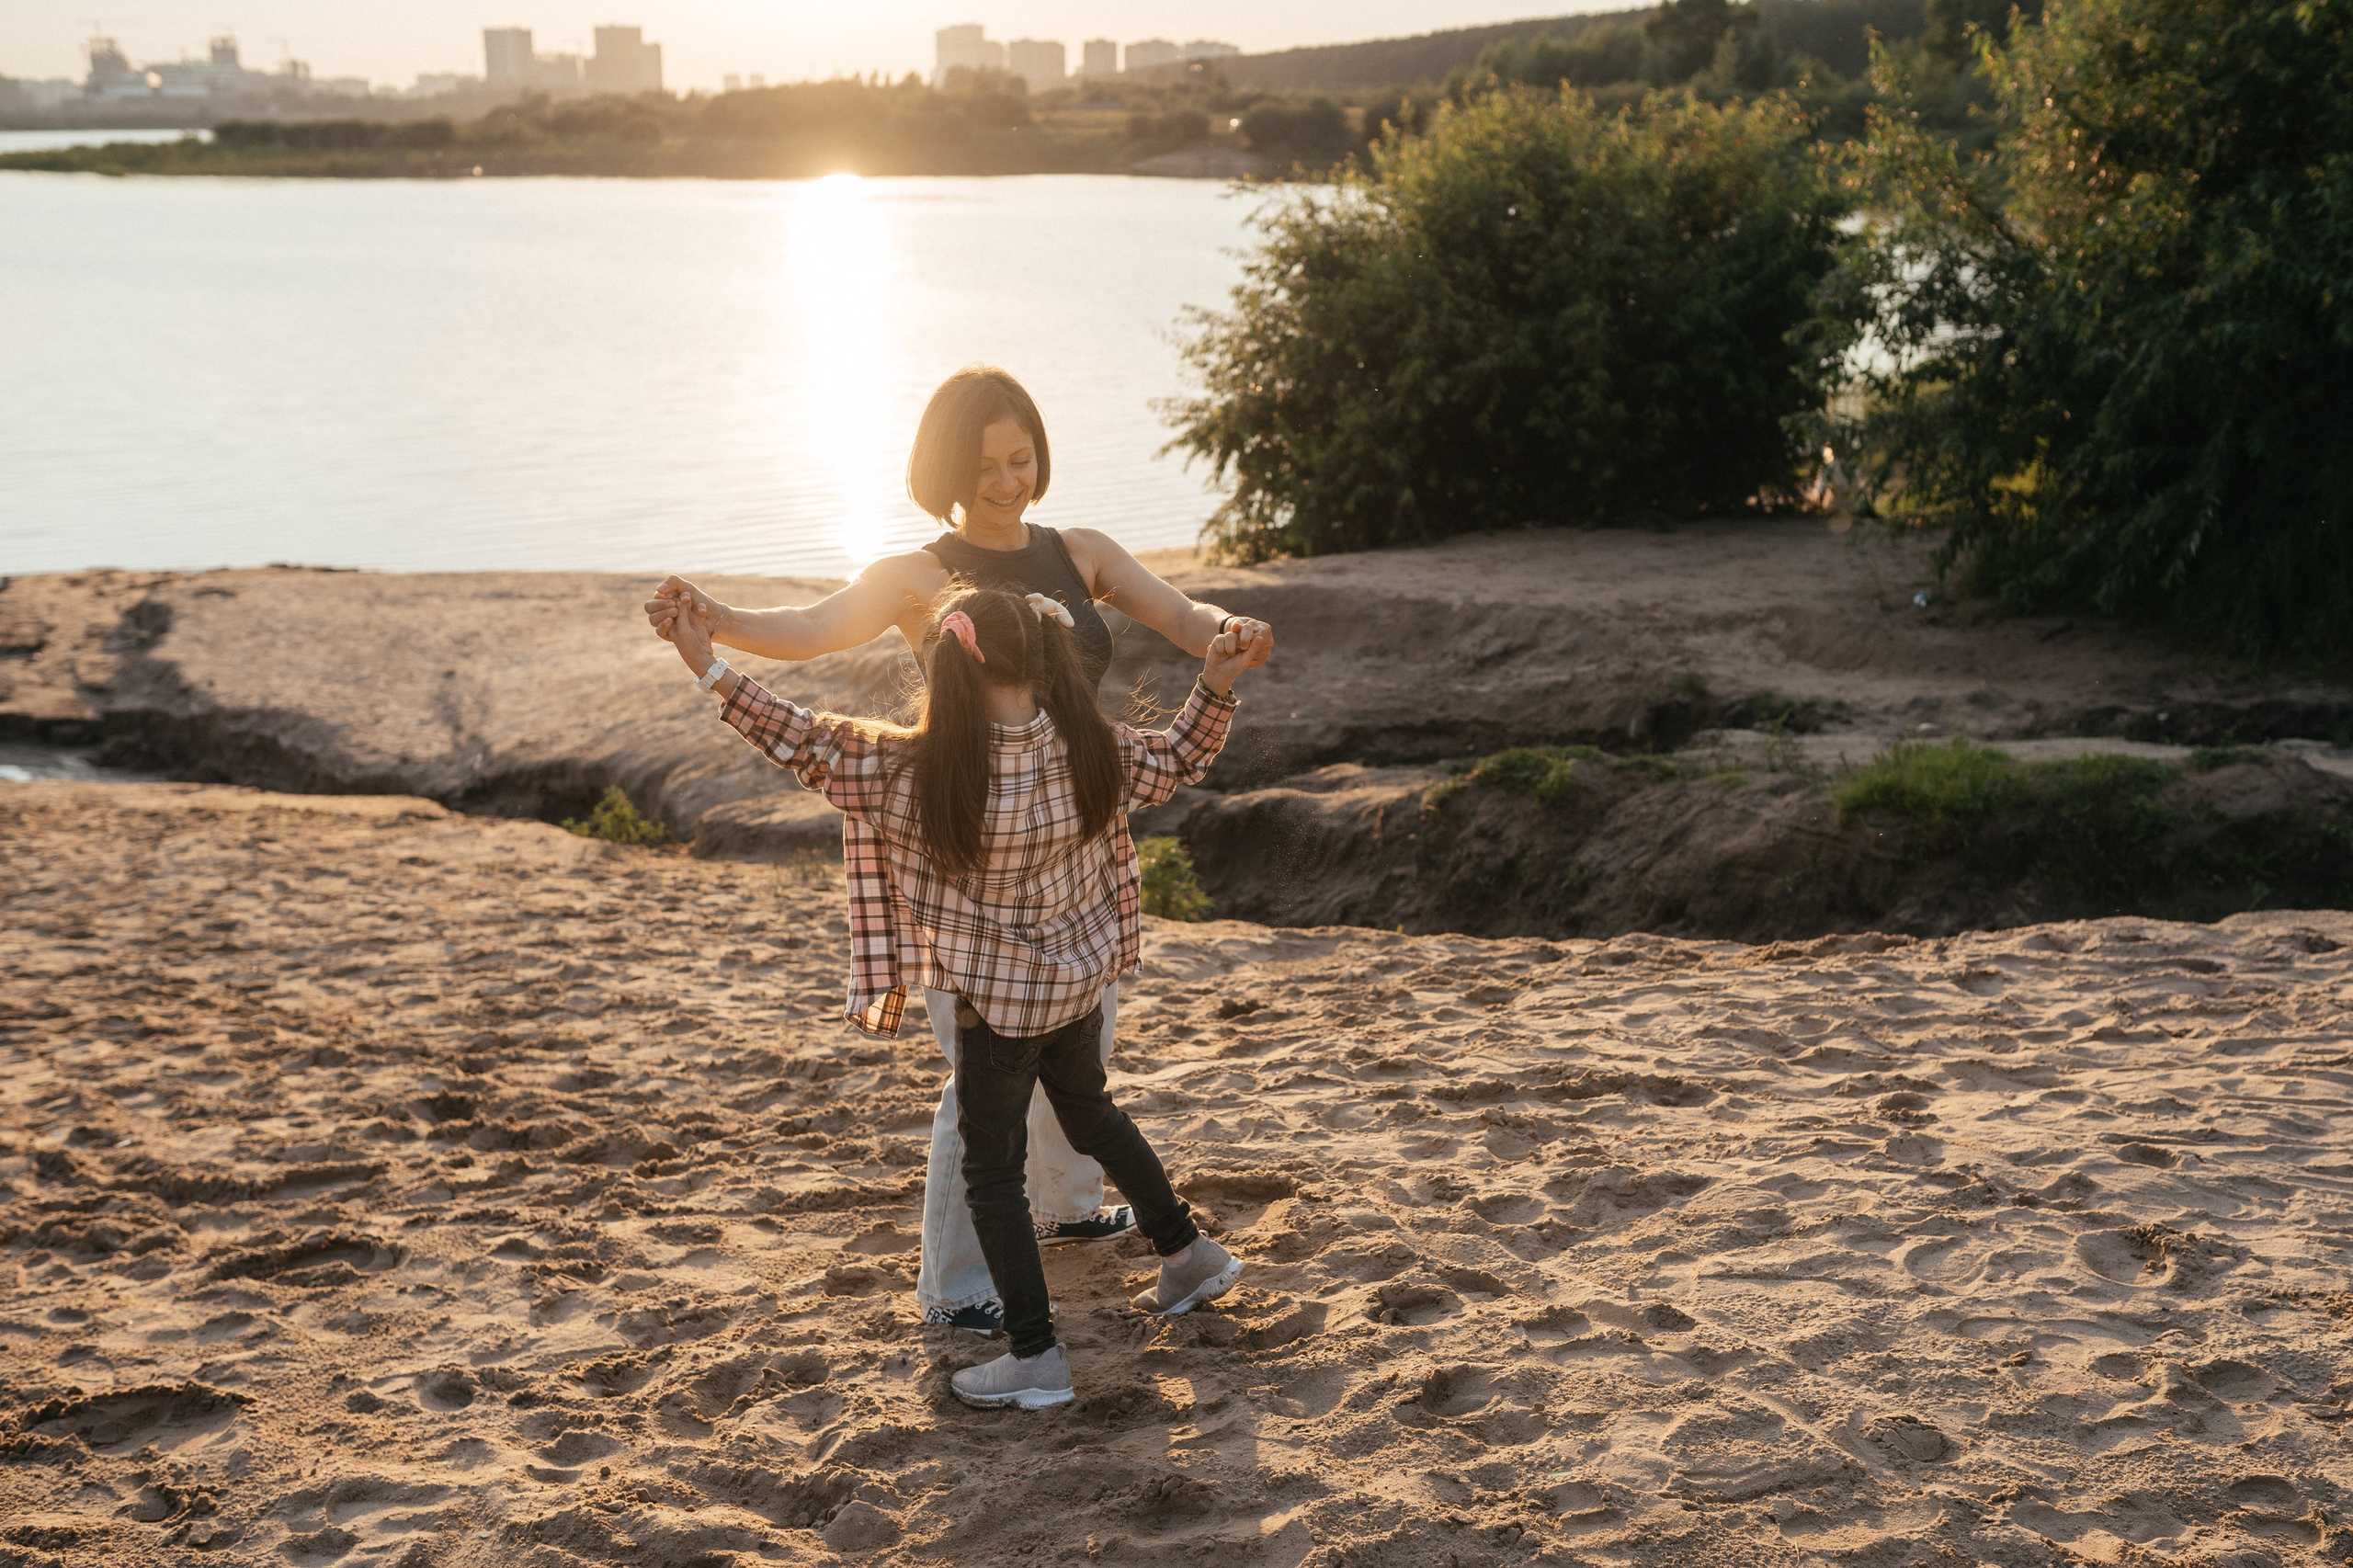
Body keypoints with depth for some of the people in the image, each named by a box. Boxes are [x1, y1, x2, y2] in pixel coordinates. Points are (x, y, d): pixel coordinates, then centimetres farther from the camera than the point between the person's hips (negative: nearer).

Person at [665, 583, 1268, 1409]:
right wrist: (1215, 688, -1)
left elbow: (807, 744, -19)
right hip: (1080, 977, 5)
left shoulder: (920, 771, -25)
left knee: (992, 1169, 10)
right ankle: (1189, 1253, 43)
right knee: (1090, 1114, 30)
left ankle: (1036, 1356, 13)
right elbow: (1177, 761, 0)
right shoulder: (1090, 749, -14)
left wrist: (710, 668, -15)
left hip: (997, 999, -5)